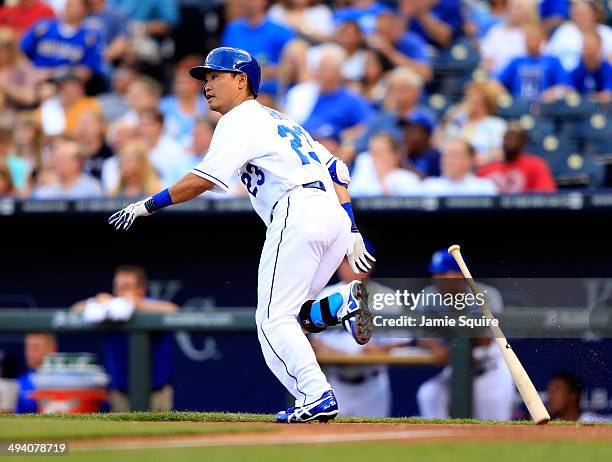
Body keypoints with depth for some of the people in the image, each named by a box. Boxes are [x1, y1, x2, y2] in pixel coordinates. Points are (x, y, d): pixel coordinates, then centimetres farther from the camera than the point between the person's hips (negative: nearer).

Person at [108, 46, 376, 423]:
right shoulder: (280, 121, 31)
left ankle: (317, 397, -22)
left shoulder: (243, 118, 4)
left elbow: (204, 179, -8)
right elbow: (336, 170, 26)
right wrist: (352, 231, 21)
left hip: (298, 212, -9)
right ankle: (344, 303, -11)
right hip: (336, 218, 9)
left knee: (274, 319, -9)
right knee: (288, 316, 12)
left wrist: (148, 205, -2)